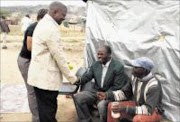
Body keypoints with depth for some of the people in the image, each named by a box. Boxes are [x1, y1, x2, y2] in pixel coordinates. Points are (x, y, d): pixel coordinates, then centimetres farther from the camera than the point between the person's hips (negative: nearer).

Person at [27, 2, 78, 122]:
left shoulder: (43, 23, 14)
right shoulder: (51, 28, -19)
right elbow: (58, 55, -19)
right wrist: (71, 77, -10)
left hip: (41, 74, 10)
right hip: (46, 76, -10)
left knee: (45, 108, 20)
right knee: (48, 110, 1)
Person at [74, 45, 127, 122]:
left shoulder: (118, 67, -11)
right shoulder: (95, 64, 8)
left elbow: (117, 87, -13)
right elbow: (87, 76, 8)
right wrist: (79, 80, -15)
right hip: (95, 91, 6)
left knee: (101, 105, -36)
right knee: (77, 97, -13)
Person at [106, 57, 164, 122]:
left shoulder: (153, 85, -29)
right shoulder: (135, 77, -8)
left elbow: (148, 109, -34)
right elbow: (124, 92, 3)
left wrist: (126, 109, -43)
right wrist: (108, 95, -13)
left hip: (153, 111, -6)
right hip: (137, 106, 7)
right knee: (111, 106, -7)